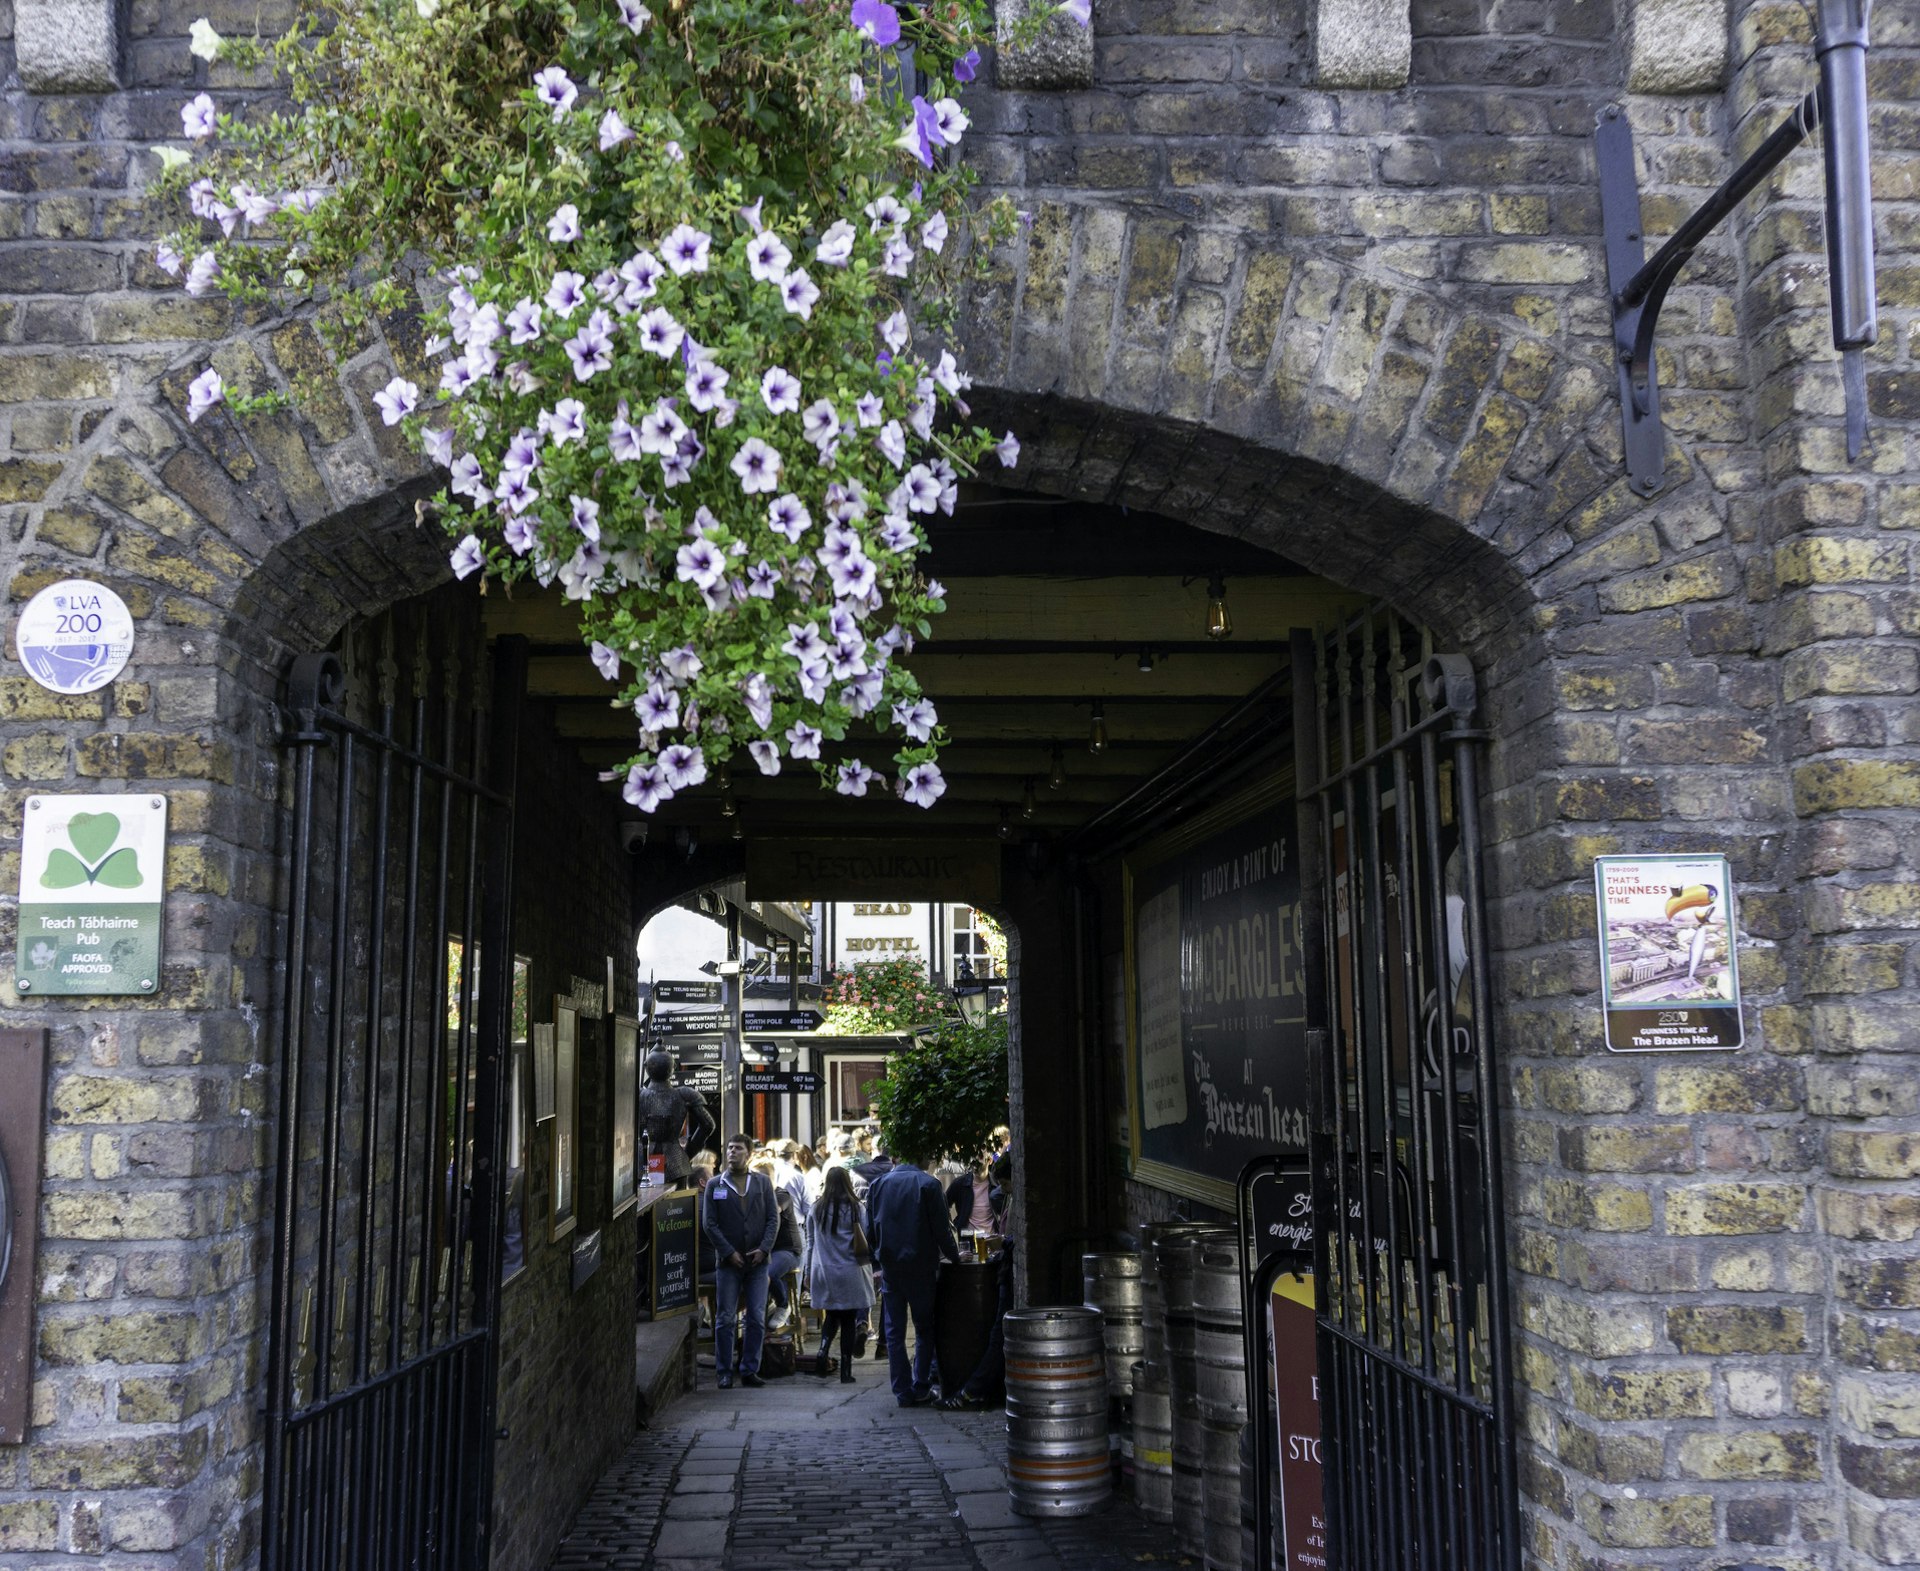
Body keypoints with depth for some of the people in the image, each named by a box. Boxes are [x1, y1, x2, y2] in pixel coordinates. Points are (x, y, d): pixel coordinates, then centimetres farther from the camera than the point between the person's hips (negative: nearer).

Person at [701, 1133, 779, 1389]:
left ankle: (750, 1370, 8)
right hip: (728, 1261, -1)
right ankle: (725, 1374, 5)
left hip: (758, 1260, 1)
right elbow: (709, 1223, -1)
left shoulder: (762, 1182, 9)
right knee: (725, 1319, 0)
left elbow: (773, 1218, 5)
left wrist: (764, 1248, -8)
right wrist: (729, 1252, -9)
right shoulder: (715, 1184, 5)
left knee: (757, 1319, 1)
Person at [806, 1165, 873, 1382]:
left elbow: (812, 1242, 5)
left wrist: (809, 1272, 10)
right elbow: (862, 1241, -11)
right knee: (848, 1320, 4)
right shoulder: (856, 1208, -6)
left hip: (824, 1273, 3)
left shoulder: (818, 1209, 2)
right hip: (849, 1273, -3)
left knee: (832, 1317, 17)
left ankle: (822, 1355, -4)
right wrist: (863, 1259, 6)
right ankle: (845, 1370, 4)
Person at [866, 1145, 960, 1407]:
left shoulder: (878, 1185, 4)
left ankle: (903, 1392, 6)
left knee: (895, 1331, 8)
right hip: (921, 1266, -2)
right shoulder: (928, 1184, -7)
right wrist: (955, 1256, 6)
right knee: (925, 1329, 11)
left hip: (890, 1267, 2)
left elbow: (870, 1231, 7)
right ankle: (921, 1388, 7)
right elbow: (941, 1229, -8)